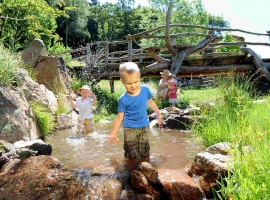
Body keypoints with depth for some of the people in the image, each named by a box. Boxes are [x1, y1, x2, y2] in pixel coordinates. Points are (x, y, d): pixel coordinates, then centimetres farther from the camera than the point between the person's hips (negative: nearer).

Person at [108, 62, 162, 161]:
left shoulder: (145, 90, -10)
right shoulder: (123, 99, -19)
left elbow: (150, 102, 11)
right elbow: (119, 117, -10)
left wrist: (159, 114, 22)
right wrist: (113, 134, -12)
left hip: (144, 126, 3)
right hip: (130, 129, -3)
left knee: (145, 154, 13)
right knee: (132, 157, 3)